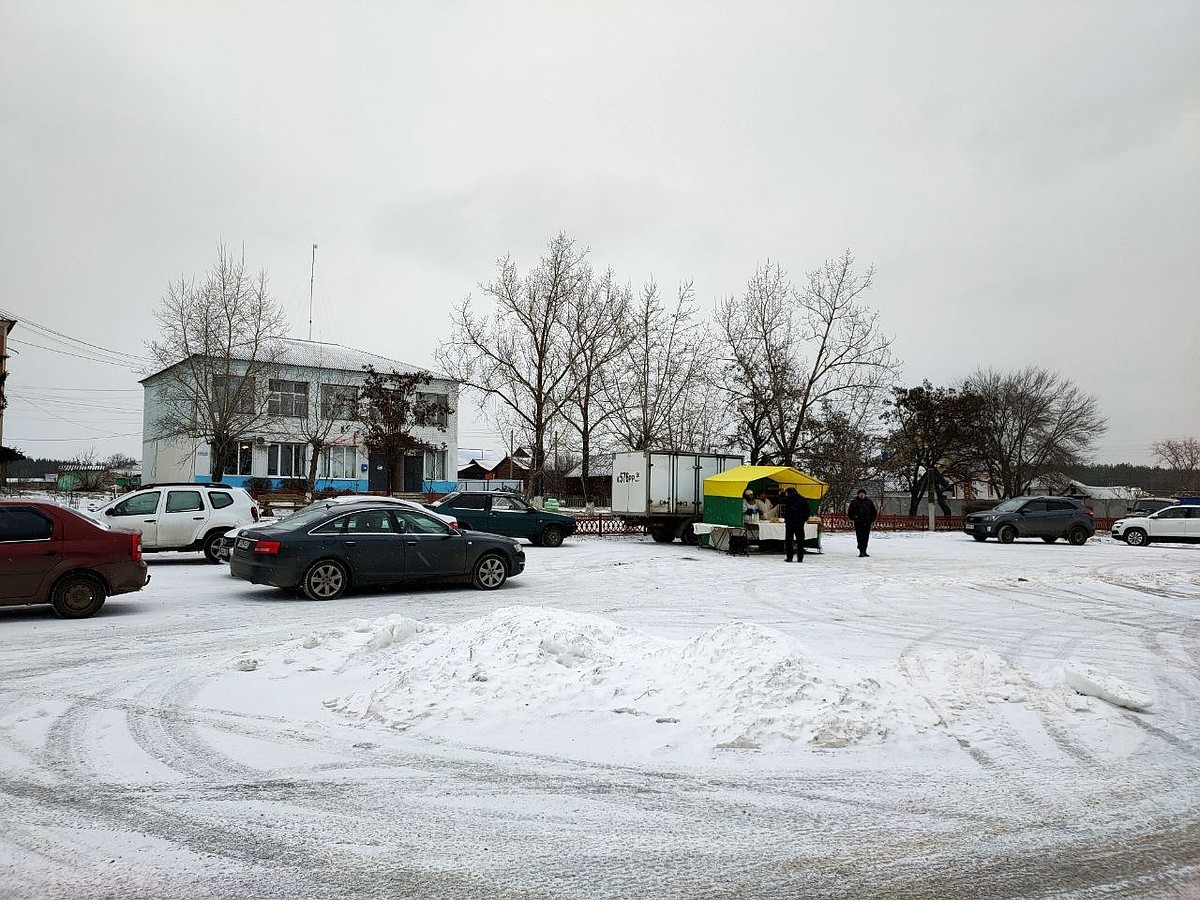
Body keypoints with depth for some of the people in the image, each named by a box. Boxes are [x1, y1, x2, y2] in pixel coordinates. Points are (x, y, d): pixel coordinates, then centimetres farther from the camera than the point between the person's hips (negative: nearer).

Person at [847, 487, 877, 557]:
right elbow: (850, 511, 8)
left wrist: (872, 519, 8)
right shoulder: (854, 502, 2)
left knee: (866, 538, 5)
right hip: (858, 523, -3)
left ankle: (864, 551, 16)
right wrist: (852, 518, -4)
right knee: (860, 537, -8)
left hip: (867, 523, 3)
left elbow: (874, 511, 19)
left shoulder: (869, 502, 10)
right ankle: (861, 551, -8)